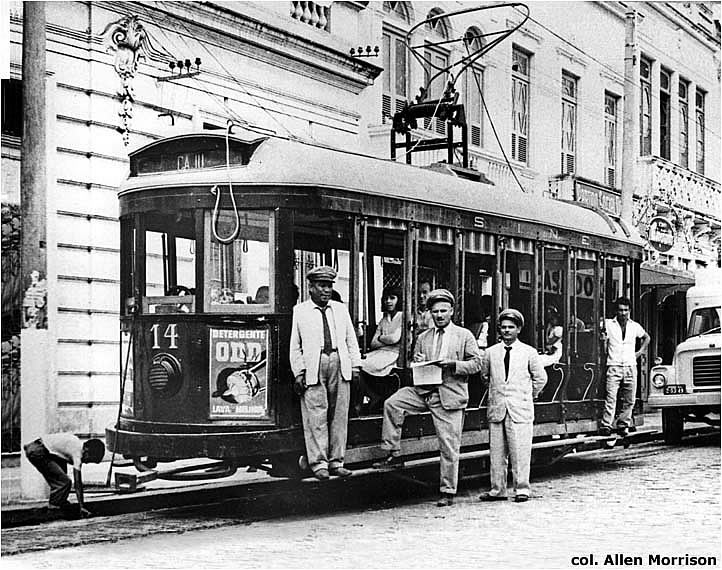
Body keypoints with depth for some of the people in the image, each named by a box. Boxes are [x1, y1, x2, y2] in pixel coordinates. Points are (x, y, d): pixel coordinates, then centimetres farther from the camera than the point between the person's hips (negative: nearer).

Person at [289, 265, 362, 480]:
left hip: (340, 365, 3)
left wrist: (355, 366, 8)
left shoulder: (341, 309, 17)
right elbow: (295, 346, 6)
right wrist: (298, 373, -2)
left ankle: (336, 461, 10)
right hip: (313, 367, -3)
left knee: (339, 415, 3)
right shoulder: (300, 311, 7)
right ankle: (318, 463, 2)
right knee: (316, 416, -4)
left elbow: (351, 340, 17)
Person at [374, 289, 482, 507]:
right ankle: (393, 455, -10)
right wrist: (418, 363, -3)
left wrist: (452, 364, -14)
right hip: (423, 390, 4)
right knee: (392, 403, -18)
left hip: (450, 394, -4)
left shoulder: (464, 335, 5)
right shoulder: (423, 338, 17)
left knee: (449, 446, -3)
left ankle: (448, 492, 9)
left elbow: (476, 364, 0)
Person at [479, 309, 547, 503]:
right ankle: (497, 490, 10)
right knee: (496, 451, 3)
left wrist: (529, 396, 11)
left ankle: (522, 489, 3)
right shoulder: (490, 352, 8)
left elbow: (540, 378, 11)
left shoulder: (528, 352, 3)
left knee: (520, 451, -5)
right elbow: (484, 376, 21)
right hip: (496, 408, 2)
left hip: (520, 409, -2)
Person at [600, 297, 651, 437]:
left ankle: (623, 425, 14)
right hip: (614, 366, -3)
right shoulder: (608, 324, 2)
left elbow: (646, 338, 28)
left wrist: (640, 352, 17)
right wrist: (603, 339, -10)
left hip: (630, 366, 3)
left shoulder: (635, 326, 10)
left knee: (629, 400, 4)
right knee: (611, 398, -14)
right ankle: (605, 426, -16)